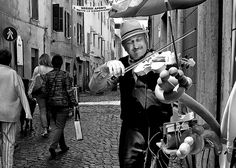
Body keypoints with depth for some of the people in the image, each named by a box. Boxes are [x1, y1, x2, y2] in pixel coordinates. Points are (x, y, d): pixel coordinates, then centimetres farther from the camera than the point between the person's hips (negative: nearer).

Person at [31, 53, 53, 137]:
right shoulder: (52, 70, 1)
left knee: (42, 110, -1)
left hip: (40, 91, -2)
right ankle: (48, 126, 32)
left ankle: (44, 129, -11)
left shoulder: (37, 68, -3)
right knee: (48, 110, 18)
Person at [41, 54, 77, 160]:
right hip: (63, 104, -4)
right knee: (59, 126, -1)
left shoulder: (47, 75, 2)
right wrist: (73, 102, -2)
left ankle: (63, 147, 26)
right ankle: (53, 147, -17)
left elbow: (44, 90, 2)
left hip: (52, 104, 5)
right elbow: (69, 90, -10)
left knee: (59, 126, 17)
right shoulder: (65, 75, -9)